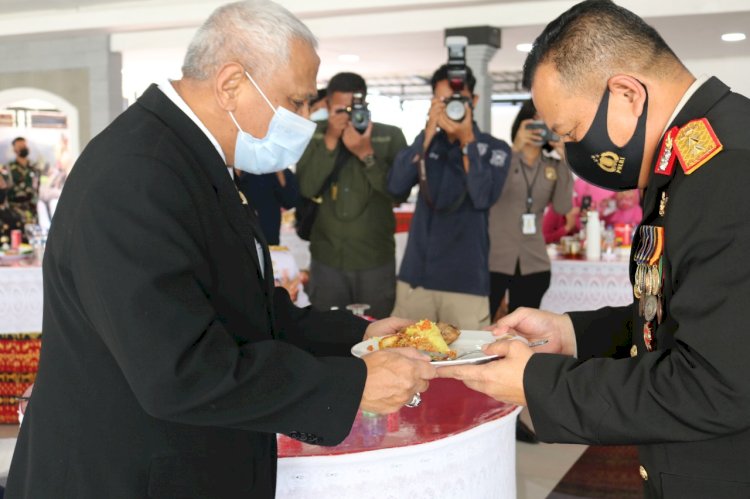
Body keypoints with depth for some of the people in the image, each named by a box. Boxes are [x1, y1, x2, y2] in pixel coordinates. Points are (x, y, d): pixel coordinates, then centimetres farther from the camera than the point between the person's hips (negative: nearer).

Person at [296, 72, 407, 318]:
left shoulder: (390, 137, -2)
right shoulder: (314, 136, 1)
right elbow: (305, 189, -10)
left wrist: (366, 153, -20)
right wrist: (330, 141, -17)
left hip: (376, 259, -1)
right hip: (326, 259, 1)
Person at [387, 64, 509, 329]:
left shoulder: (494, 148, 1)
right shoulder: (427, 141, 10)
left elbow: (483, 198, -15)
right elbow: (396, 187, -5)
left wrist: (467, 140, -16)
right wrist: (428, 133, -11)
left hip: (466, 282, -3)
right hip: (415, 275, 3)